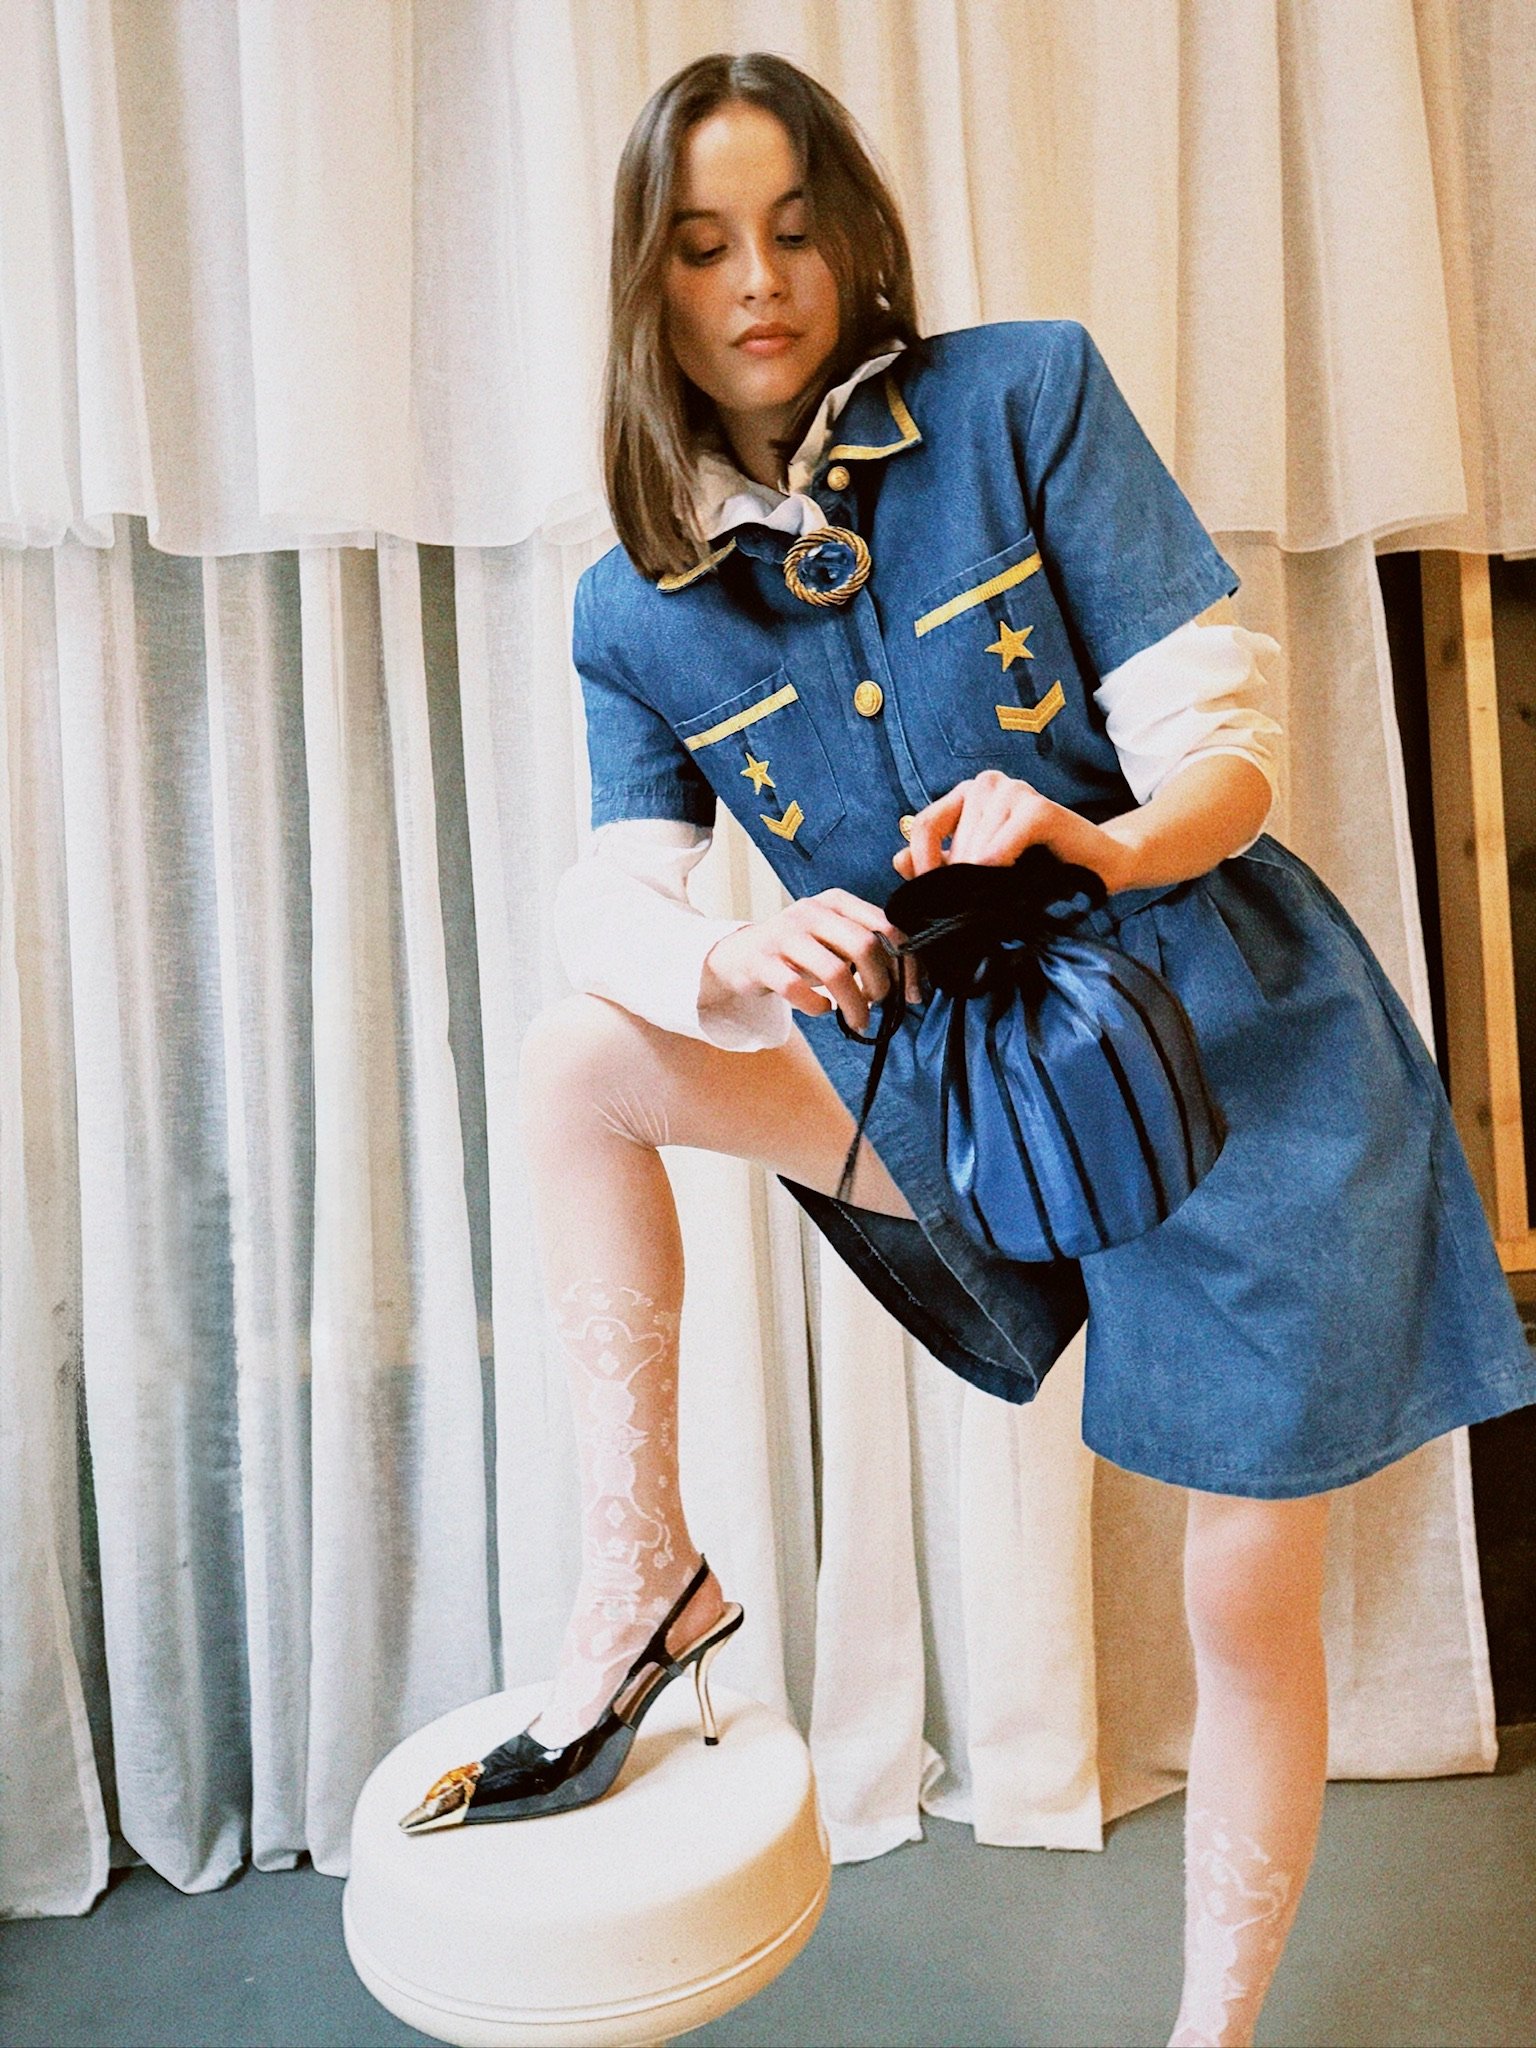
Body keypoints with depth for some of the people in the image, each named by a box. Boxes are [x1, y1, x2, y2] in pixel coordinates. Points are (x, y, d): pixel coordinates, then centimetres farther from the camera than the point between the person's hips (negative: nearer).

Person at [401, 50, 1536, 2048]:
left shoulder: (1027, 394, -9)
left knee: (1249, 1604, 5)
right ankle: (640, 1576, -2)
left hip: (1240, 1051, -2)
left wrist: (1102, 837, -34)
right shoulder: (638, 612, 0)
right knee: (571, 1062, -12)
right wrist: (726, 957, -32)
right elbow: (616, 901, -9)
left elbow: (1224, 746, -12)